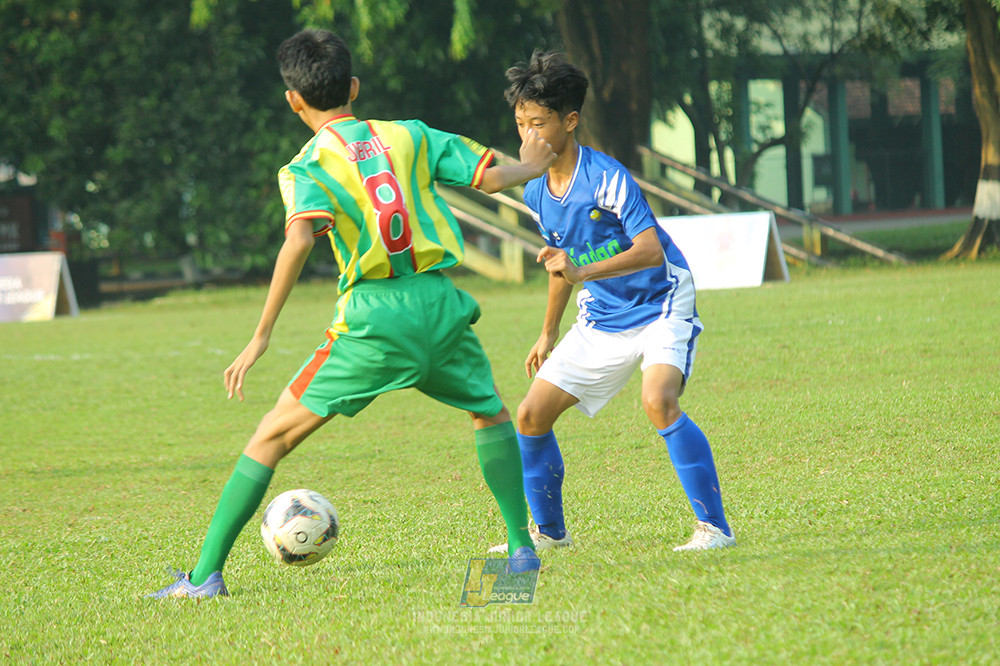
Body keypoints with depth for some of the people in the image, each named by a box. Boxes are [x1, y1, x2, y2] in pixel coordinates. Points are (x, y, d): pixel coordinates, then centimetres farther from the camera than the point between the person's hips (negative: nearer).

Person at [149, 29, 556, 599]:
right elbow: (489, 176, 12)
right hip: (438, 301, 3)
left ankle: (205, 575, -1)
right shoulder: (408, 136, 12)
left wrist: (262, 337, -17)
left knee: (274, 434, 4)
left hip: (373, 319, -3)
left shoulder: (308, 167, 2)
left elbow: (299, 240, -16)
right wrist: (530, 168, 36)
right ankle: (522, 548, 25)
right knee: (492, 415, 30)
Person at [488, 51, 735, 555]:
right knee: (531, 418, 2)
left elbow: (651, 250, -31)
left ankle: (713, 527, -24)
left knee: (658, 402, -32)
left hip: (661, 308, -8)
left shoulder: (605, 177, -22)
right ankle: (548, 532, 22)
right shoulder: (536, 194, 1)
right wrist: (548, 334, 26)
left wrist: (582, 272, -42)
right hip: (601, 320, 8)